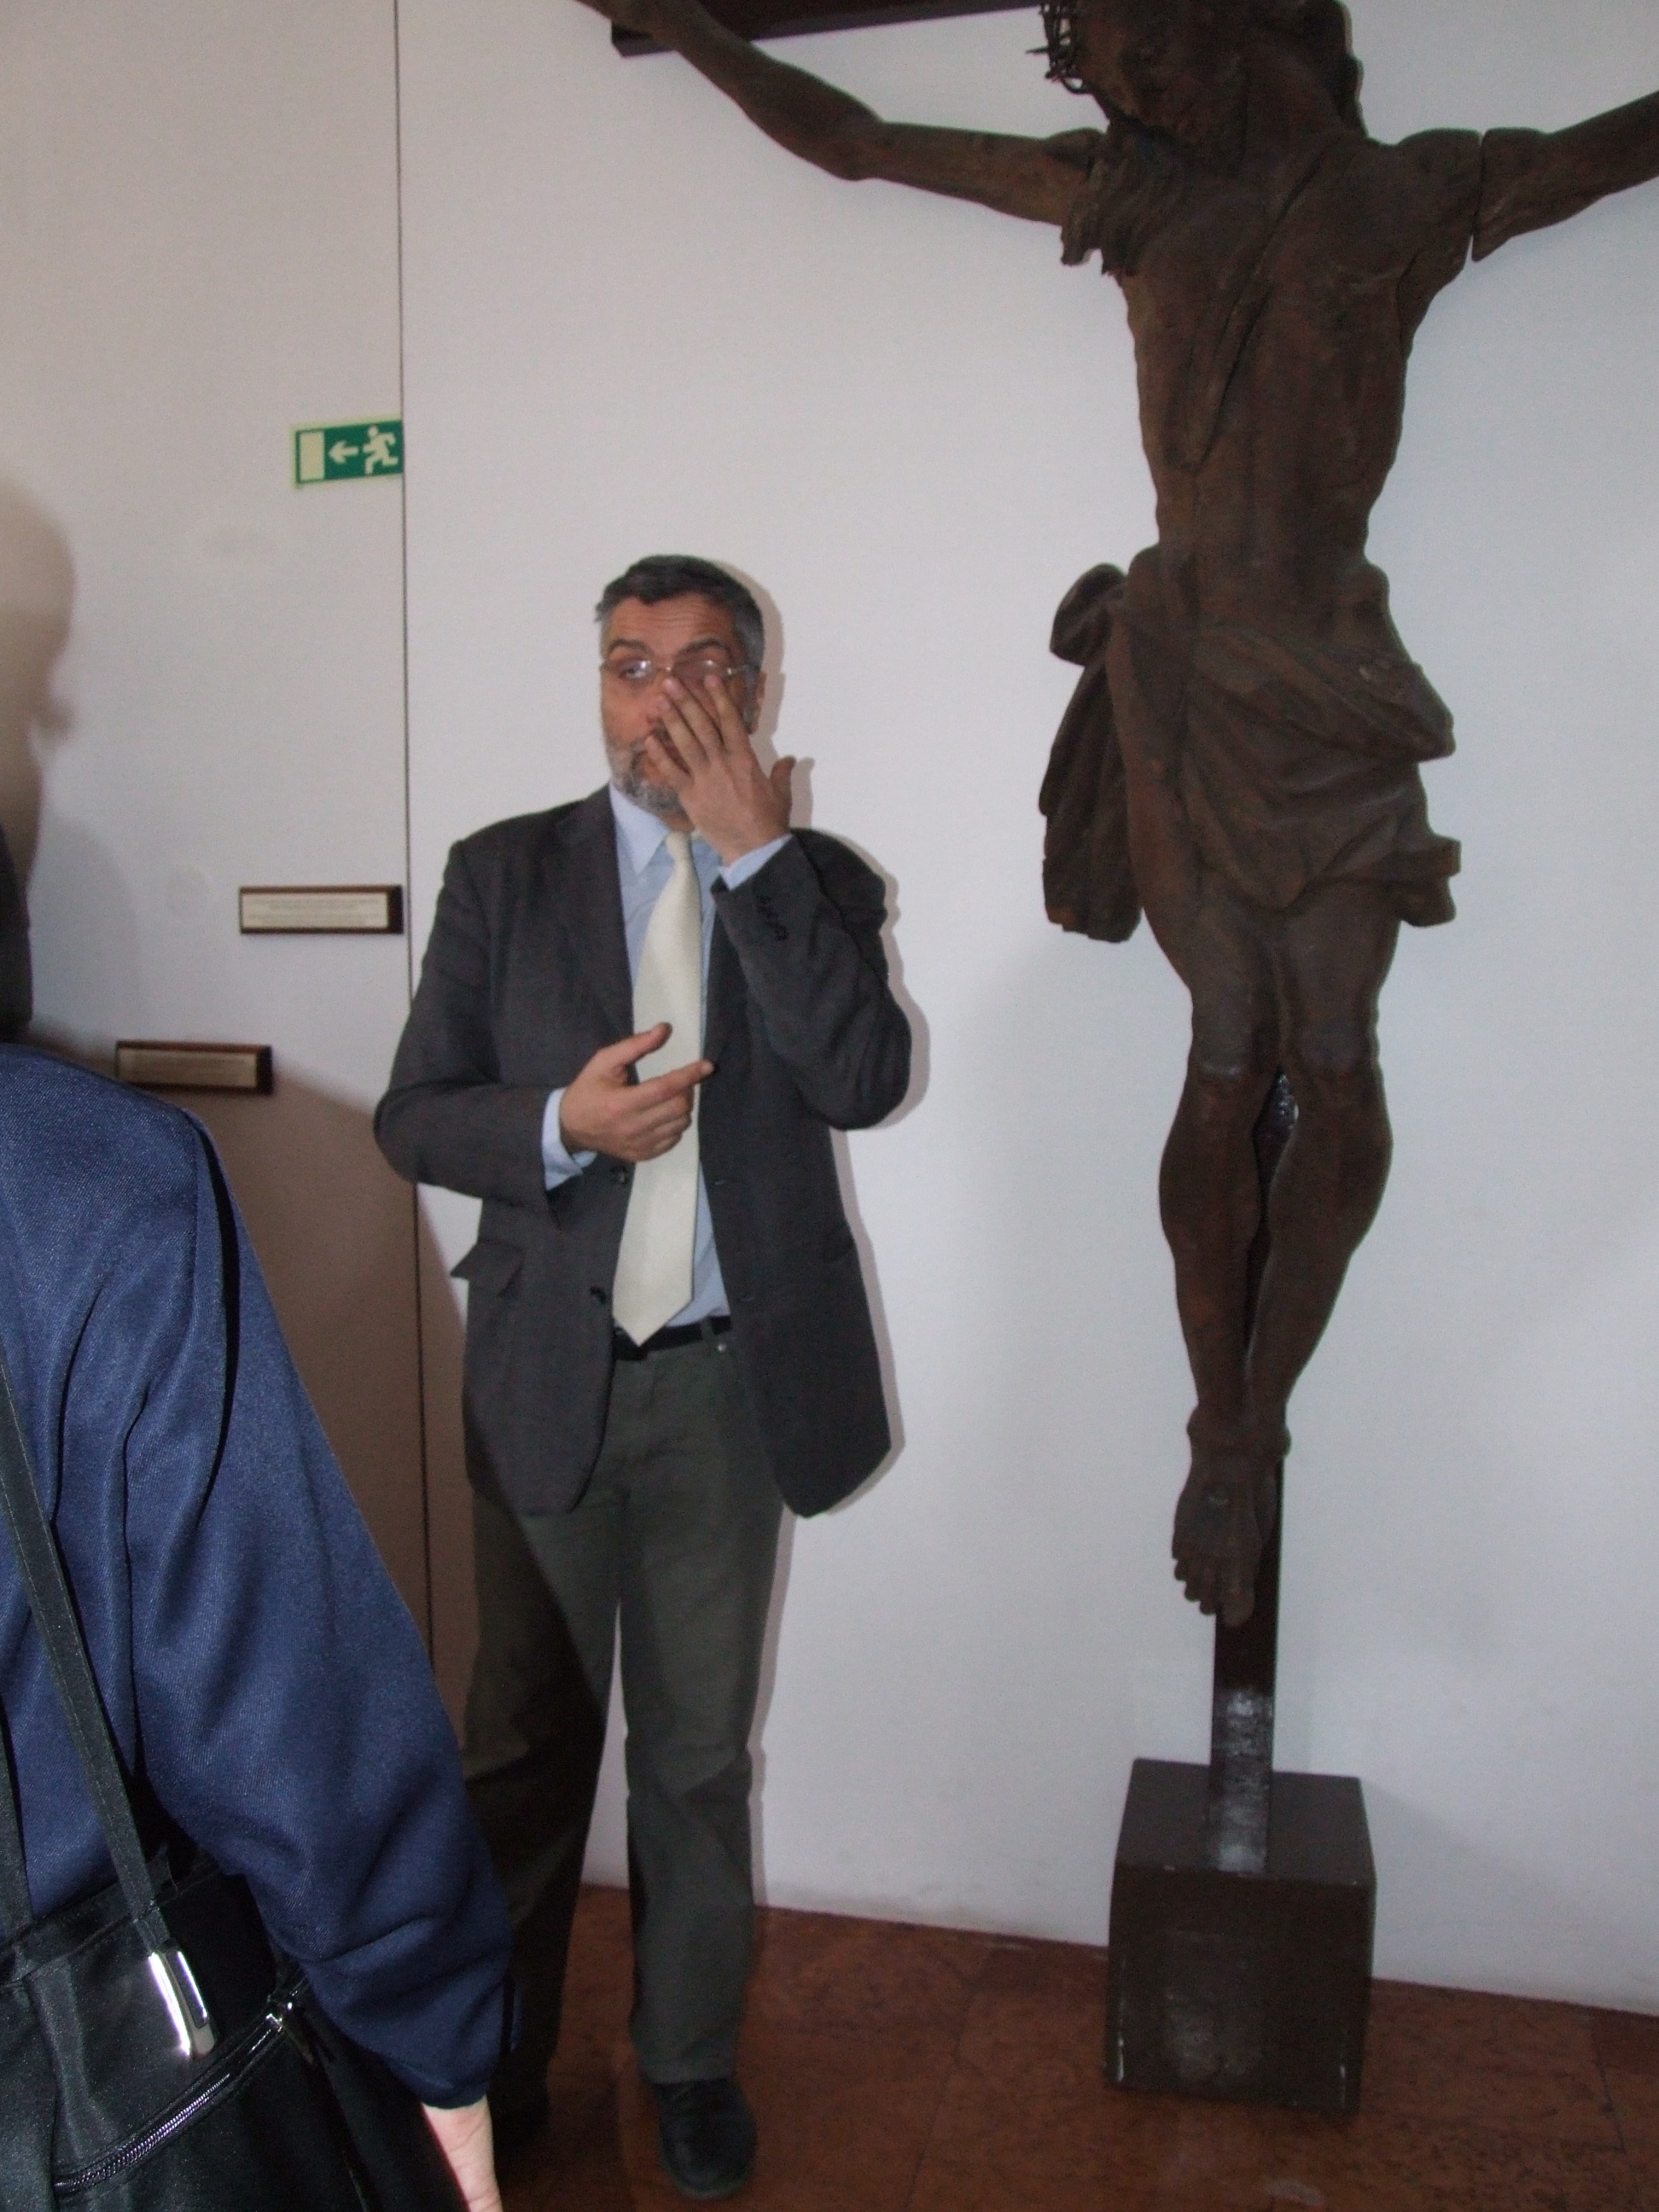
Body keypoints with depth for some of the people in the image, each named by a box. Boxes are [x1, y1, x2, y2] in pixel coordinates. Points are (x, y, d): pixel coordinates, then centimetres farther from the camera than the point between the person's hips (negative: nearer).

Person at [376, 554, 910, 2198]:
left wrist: (751, 853, -18)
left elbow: (863, 1080, -15)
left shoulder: (818, 881, 2)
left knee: (699, 1751, 15)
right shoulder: (503, 874, 2)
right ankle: (495, 2062, 36)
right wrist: (561, 1123, -19)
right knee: (525, 1738, 14)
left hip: (732, 1380, 0)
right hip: (548, 1370, 0)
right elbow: (411, 1116, 1)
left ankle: (690, 2058, 36)